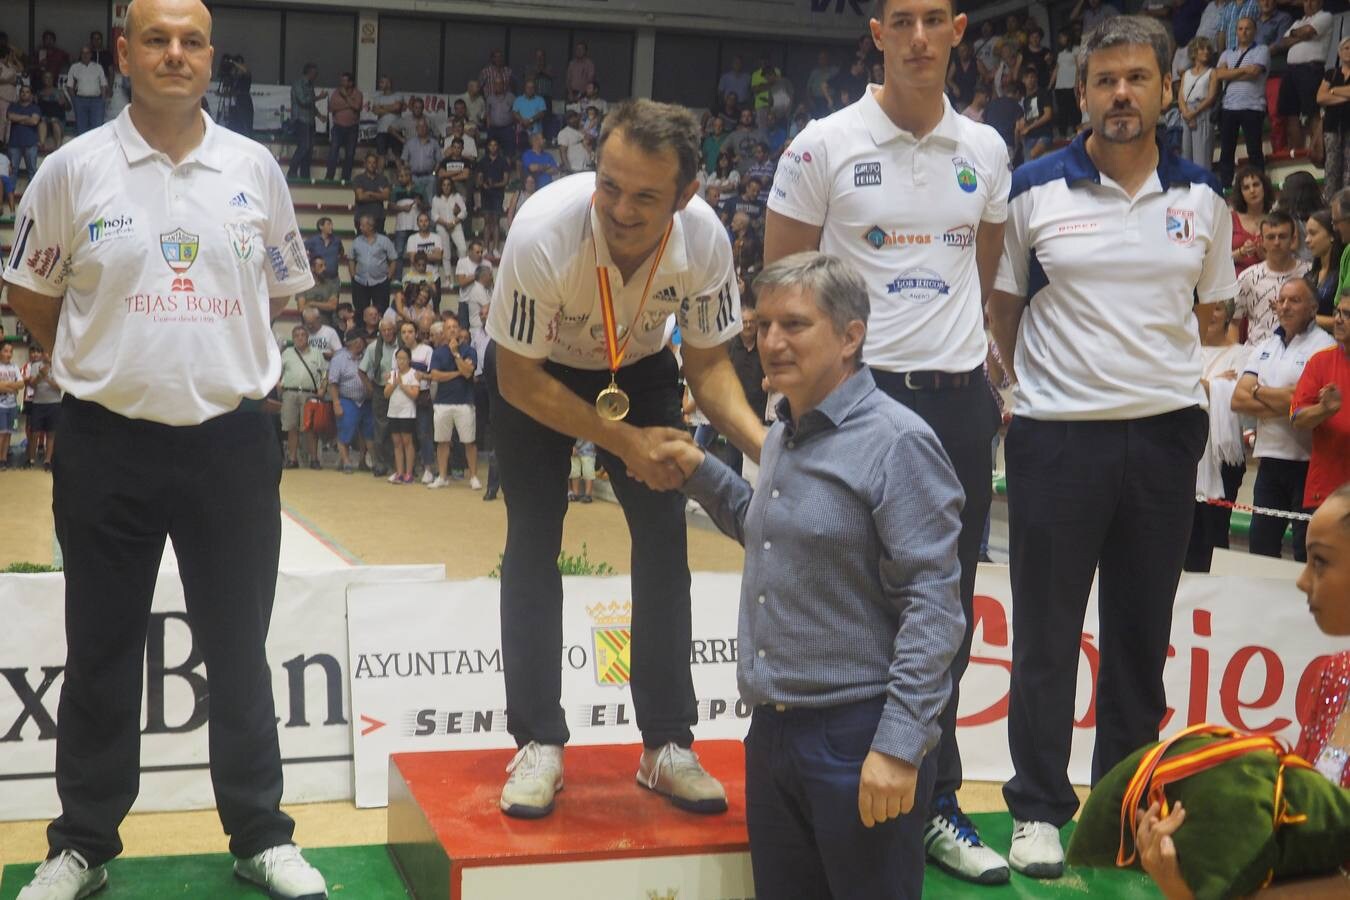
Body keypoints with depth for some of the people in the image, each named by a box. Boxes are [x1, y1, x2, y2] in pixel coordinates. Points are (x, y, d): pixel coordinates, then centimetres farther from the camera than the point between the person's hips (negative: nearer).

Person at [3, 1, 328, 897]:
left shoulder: (256, 168, 4)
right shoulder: (72, 168, -1)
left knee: (240, 652, 10)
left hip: (233, 441, 1)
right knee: (101, 655, 10)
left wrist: (221, 357, 11)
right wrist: (114, 362, 10)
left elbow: (281, 290, 16)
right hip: (107, 445, -1)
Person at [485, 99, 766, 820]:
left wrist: (763, 442, -31)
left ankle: (667, 746, 5)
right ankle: (539, 745, 4)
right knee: (532, 543, -7)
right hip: (537, 373, -2)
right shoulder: (544, 230, -38)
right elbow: (520, 380, -25)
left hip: (640, 369, 2)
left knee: (664, 534, -5)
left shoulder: (704, 240, -29)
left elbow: (708, 363, -13)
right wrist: (623, 441, -30)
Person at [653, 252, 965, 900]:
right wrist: (699, 471, 17)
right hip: (771, 731, 8)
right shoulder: (781, 438, 12)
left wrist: (899, 747, -21)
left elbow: (932, 606, -18)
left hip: (860, 740, -8)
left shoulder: (896, 444, -14)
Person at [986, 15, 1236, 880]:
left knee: (1142, 631, 11)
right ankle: (1039, 807, 16)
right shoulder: (1035, 189, -2)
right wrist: (1041, 382, 3)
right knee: (1045, 636, 4)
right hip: (1057, 435, -2)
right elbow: (1003, 307, 6)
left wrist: (1195, 388, 5)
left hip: (1165, 435, 3)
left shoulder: (1203, 197, 6)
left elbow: (1214, 311, 15)